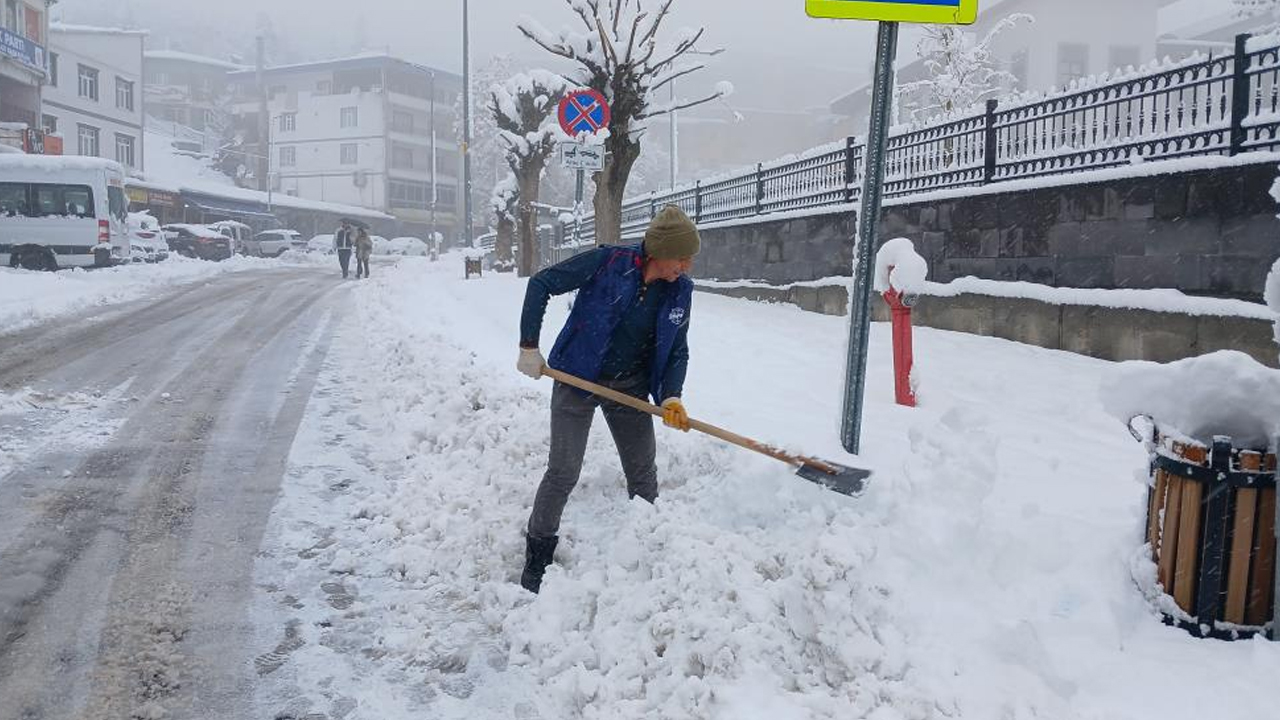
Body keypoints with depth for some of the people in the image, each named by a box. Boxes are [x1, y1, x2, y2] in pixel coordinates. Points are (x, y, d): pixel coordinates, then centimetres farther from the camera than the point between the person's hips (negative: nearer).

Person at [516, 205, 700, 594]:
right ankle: (537, 558, 12)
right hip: (577, 378, -4)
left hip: (630, 387, 4)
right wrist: (529, 347, -18)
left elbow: (677, 350, 1)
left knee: (643, 473, 10)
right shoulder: (608, 262, -21)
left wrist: (671, 397, -15)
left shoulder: (680, 290, -7)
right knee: (563, 472, -5)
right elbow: (541, 284, -15)